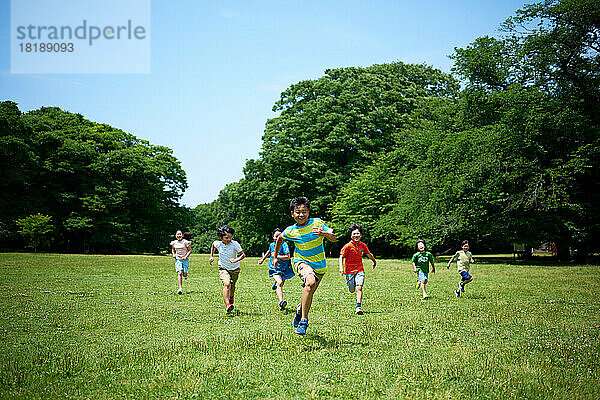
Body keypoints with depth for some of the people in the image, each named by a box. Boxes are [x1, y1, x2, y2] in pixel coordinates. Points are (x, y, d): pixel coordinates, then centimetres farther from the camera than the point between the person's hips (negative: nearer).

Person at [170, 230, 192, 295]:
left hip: (185, 259, -2)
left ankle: (185, 274, 39)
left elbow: (190, 250, -3)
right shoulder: (174, 243, 3)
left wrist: (186, 256, -16)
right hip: (178, 259, 2)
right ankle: (180, 288, -15)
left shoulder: (185, 242, -8)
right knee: (179, 273, -14)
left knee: (184, 274, -1)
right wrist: (174, 254, 4)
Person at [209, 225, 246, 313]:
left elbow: (243, 254, -22)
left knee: (232, 286, 17)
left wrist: (236, 260, -38)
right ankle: (227, 305, -31)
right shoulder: (218, 243, -13)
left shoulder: (235, 244, -22)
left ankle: (231, 298, 52)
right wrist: (211, 256, 8)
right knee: (227, 283, -26)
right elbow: (213, 245, 13)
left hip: (235, 269, 1)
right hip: (223, 268, -1)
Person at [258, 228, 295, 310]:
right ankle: (281, 302, -37)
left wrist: (276, 256, -21)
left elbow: (288, 257, -24)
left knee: (281, 284, 21)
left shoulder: (284, 245, -15)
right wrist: (263, 259, 31)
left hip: (284, 268, 0)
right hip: (274, 268, 0)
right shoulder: (272, 245, 1)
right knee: (280, 282, -25)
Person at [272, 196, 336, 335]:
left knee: (309, 294, 12)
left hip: (319, 265, 2)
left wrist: (324, 233, -37)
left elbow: (333, 238, -17)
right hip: (302, 261, -2)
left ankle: (300, 309, 48)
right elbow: (279, 239, 13)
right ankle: (303, 321, -25)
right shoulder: (290, 231, -8)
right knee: (310, 282, -32)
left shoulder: (318, 223, -11)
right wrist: (275, 257, 19)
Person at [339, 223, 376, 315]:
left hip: (360, 270, 2)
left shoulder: (362, 245, 3)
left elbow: (369, 254, 21)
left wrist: (374, 261, 37)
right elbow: (341, 257, -6)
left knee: (359, 287, -16)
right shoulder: (348, 246, -9)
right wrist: (341, 268, -18)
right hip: (349, 271, -2)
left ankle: (359, 307, -15)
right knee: (352, 290, 4)